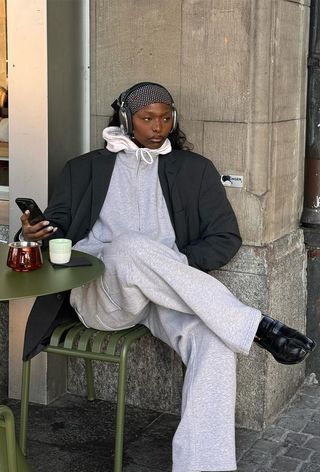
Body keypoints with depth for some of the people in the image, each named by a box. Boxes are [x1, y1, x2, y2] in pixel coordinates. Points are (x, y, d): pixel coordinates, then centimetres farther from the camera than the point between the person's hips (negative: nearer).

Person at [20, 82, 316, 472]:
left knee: (214, 339, -33)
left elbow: (226, 238, 11)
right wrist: (39, 232, -10)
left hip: (166, 295, 1)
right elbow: (58, 227, 17)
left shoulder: (194, 169, 17)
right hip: (100, 292, -1)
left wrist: (179, 264, -9)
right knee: (130, 247, -37)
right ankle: (256, 326, -33)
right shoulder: (85, 168, 18)